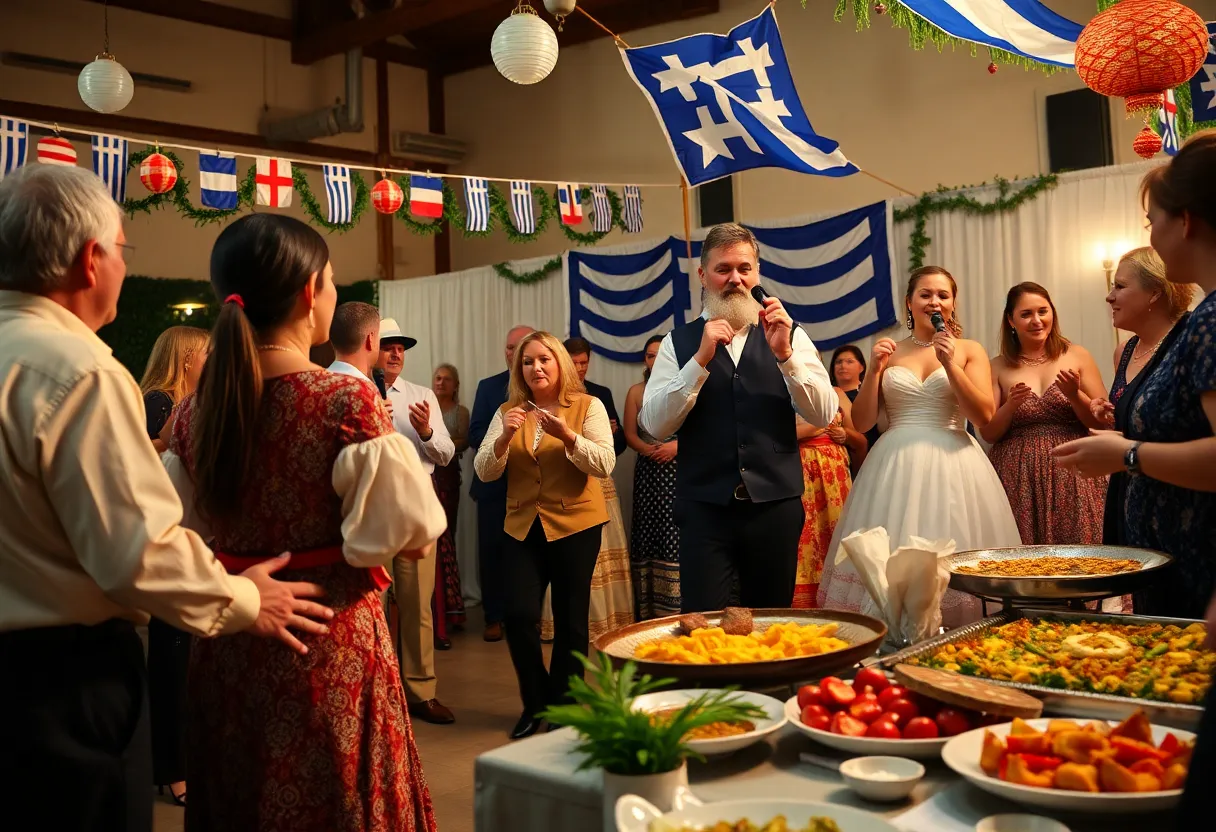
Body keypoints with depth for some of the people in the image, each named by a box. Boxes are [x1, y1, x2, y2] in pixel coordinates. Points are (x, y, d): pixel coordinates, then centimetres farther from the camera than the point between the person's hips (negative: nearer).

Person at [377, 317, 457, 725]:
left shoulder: (423, 396, 10)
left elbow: (446, 454, 7)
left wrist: (426, 432, -13)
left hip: (416, 500, 2)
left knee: (417, 599, 5)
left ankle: (420, 690, 15)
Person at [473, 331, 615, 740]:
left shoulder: (588, 406, 0)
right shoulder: (508, 412, 9)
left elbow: (604, 464, -11)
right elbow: (484, 472, 2)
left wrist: (567, 435, -26)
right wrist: (504, 437, -17)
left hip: (575, 524, -2)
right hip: (523, 527, 2)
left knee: (569, 619, 2)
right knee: (519, 615, -7)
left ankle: (563, 705, 21)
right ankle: (536, 702, 16)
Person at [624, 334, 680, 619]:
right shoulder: (636, 392, 9)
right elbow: (630, 434, 6)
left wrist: (677, 446, -17)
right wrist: (648, 449, -12)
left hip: (680, 470, -3)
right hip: (648, 472, 3)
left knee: (677, 532, -9)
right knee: (649, 534, 2)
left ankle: (679, 607, -3)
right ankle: (649, 610, 9)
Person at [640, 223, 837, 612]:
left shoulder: (790, 336, 8)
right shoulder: (679, 343, 6)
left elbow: (824, 415, -1)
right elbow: (655, 425, -4)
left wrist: (785, 354, -14)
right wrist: (701, 359, -14)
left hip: (776, 504, 1)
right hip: (704, 507, -1)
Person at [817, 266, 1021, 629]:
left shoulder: (970, 351, 8)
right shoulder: (888, 352, 11)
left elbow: (984, 414, -4)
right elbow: (862, 422, 6)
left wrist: (949, 363, -12)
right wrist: (874, 368, -5)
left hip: (953, 464, -1)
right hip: (896, 466, 1)